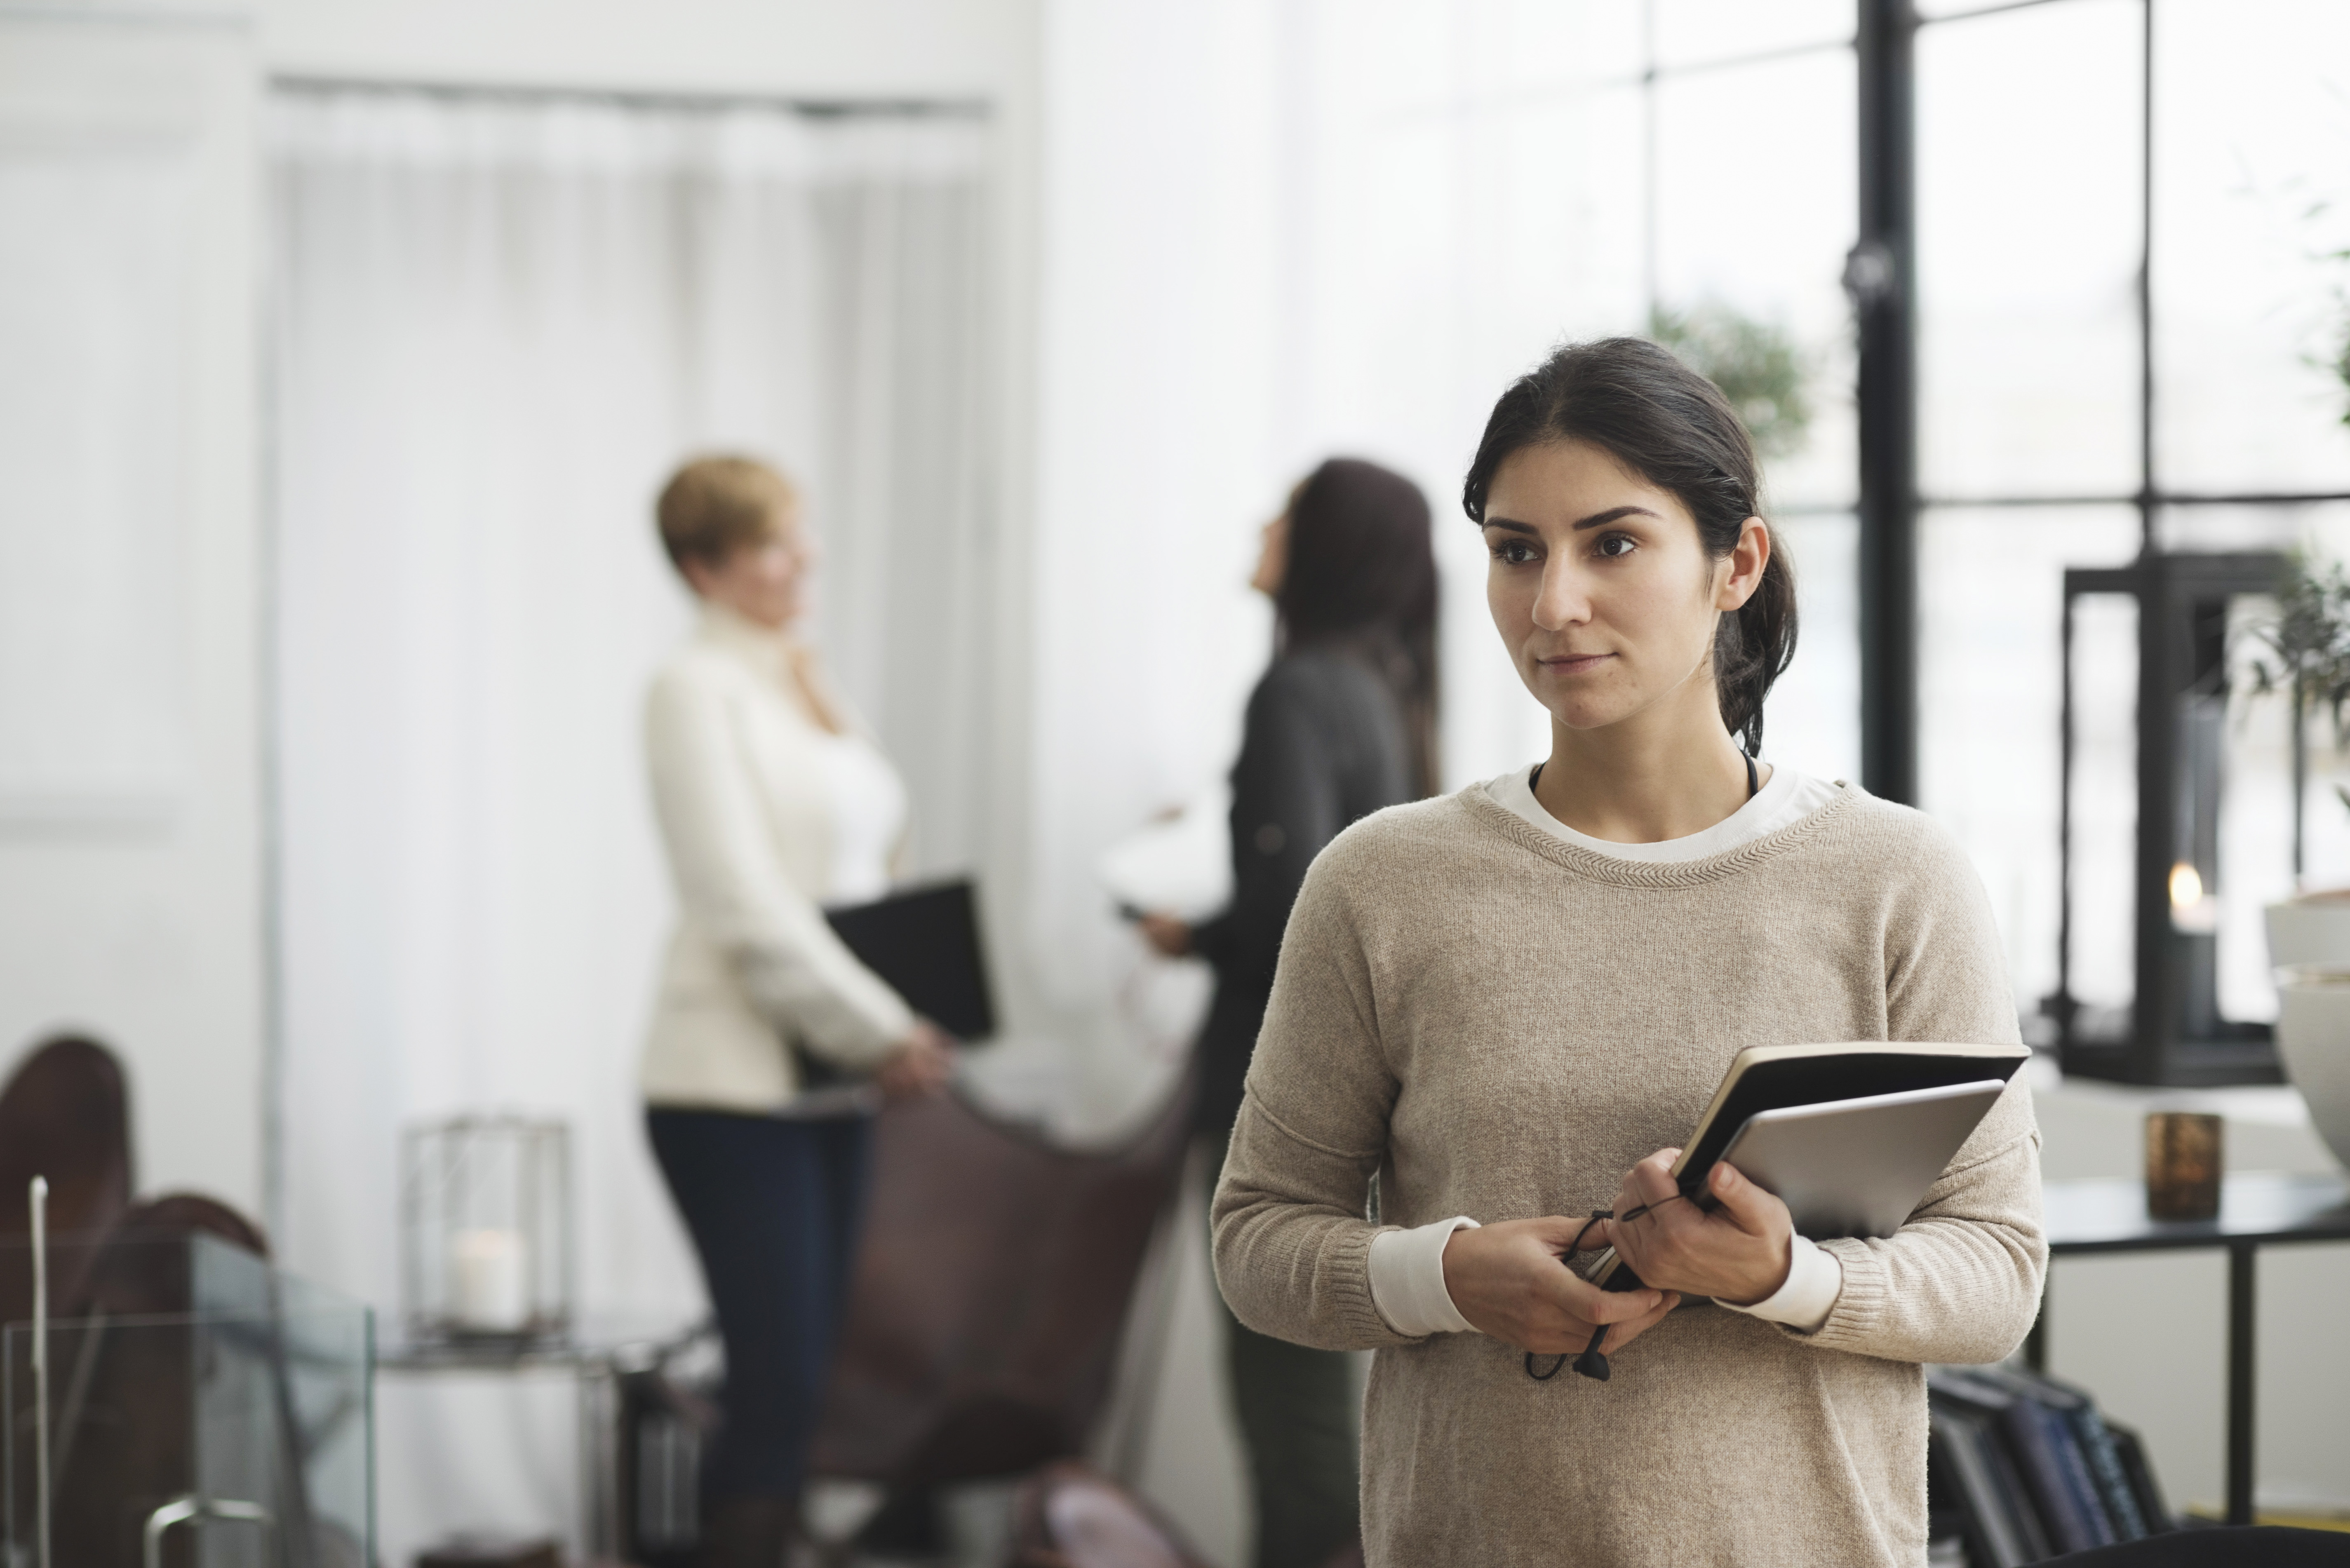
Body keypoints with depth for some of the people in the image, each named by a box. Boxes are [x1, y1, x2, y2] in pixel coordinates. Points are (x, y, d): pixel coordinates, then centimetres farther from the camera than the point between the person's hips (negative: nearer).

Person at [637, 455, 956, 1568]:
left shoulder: (807, 686, 17)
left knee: (800, 1384, 5)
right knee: (780, 1388, -11)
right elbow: (742, 904, -14)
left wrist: (893, 1031, 4)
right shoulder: (698, 690, -7)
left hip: (830, 1085, 7)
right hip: (734, 1087, -7)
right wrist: (880, 1033, -13)